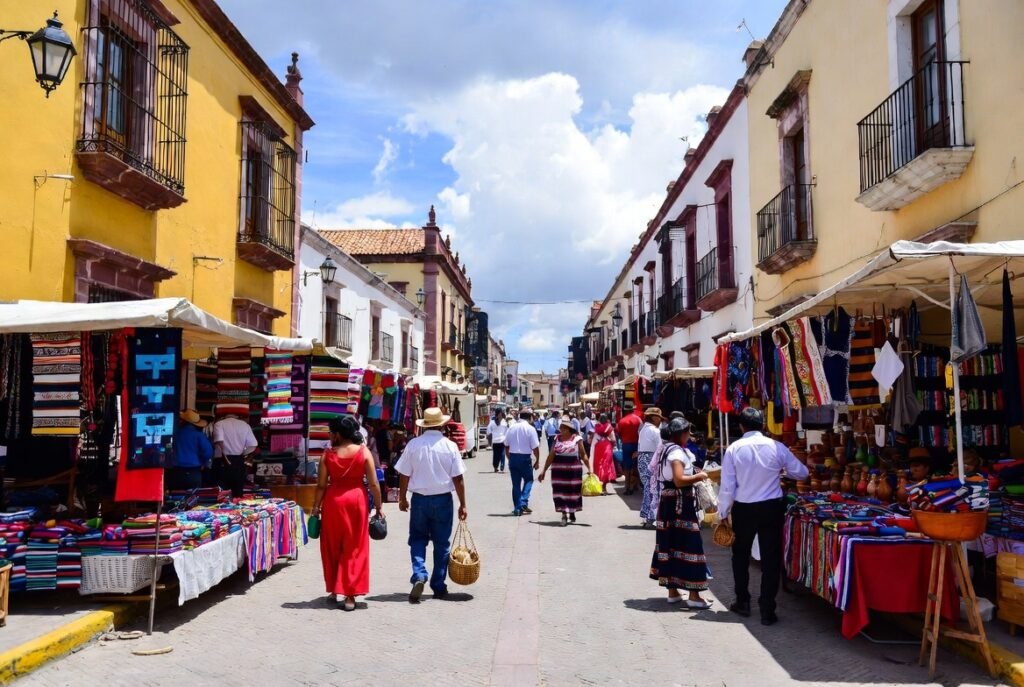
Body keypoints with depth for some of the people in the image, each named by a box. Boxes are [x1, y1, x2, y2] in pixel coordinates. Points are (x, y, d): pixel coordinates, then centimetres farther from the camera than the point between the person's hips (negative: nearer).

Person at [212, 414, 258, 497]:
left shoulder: (219, 424, 0)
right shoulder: (245, 425, 8)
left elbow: (219, 441, -20)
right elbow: (253, 445, -2)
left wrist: (224, 456, -15)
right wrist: (243, 455, 6)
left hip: (224, 460, -3)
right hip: (239, 461, 3)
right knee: (238, 492, 8)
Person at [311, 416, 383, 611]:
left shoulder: (328, 454, -6)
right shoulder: (364, 452, -5)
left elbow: (321, 485, -3)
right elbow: (373, 484, -6)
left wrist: (316, 506, 9)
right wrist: (378, 507, 3)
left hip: (333, 501, 0)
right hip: (357, 500, 0)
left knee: (333, 547, 16)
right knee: (354, 548, 7)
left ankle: (335, 590, 24)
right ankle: (349, 594, 5)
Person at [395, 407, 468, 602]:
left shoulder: (413, 445, -6)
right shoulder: (450, 446, -8)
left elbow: (404, 475, -2)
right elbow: (458, 478, -7)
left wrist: (402, 498, 12)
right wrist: (462, 504, 1)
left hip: (420, 498, 0)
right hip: (443, 499, 0)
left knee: (417, 539, 14)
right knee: (442, 543, 11)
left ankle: (419, 576, -7)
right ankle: (438, 587, 18)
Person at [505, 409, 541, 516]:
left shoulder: (512, 427, 5)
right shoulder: (530, 429, -9)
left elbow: (506, 445, 11)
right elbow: (535, 447, -11)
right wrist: (537, 460, 1)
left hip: (513, 457, 4)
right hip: (525, 458, -4)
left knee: (515, 483, 10)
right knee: (528, 480, 13)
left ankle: (517, 508, 12)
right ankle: (523, 503, -3)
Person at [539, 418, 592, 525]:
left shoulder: (577, 439, -2)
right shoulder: (557, 439, 6)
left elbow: (583, 455, -1)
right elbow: (551, 456, 7)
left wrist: (589, 468, -8)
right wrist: (544, 470, 5)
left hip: (574, 468, -2)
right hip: (558, 468, 2)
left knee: (573, 490, 7)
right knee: (560, 491, -5)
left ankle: (572, 512, 28)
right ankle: (564, 515, -1)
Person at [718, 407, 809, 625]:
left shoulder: (734, 449, -9)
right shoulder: (776, 447, -6)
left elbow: (727, 486, -8)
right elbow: (801, 472, 5)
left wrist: (723, 513, 3)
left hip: (743, 508, 0)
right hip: (771, 507, 0)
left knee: (741, 555, 19)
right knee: (771, 558, 8)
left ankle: (742, 602, 29)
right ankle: (767, 610, 9)